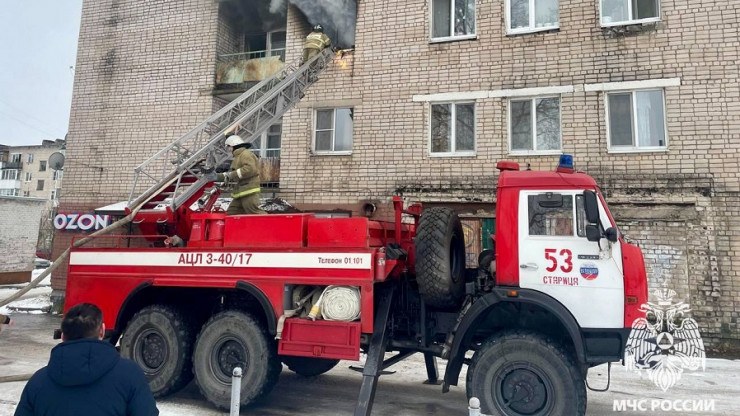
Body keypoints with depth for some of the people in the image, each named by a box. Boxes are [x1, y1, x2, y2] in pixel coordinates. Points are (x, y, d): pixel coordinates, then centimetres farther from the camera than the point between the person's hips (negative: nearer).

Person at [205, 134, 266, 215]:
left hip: (249, 191, -11)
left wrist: (233, 174, -17)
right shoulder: (238, 156, 27)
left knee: (255, 213, -15)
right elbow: (231, 176, 26)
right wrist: (218, 176, 15)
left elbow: (250, 169, -24)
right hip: (242, 192, 11)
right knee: (230, 213, 10)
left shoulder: (246, 154, -7)